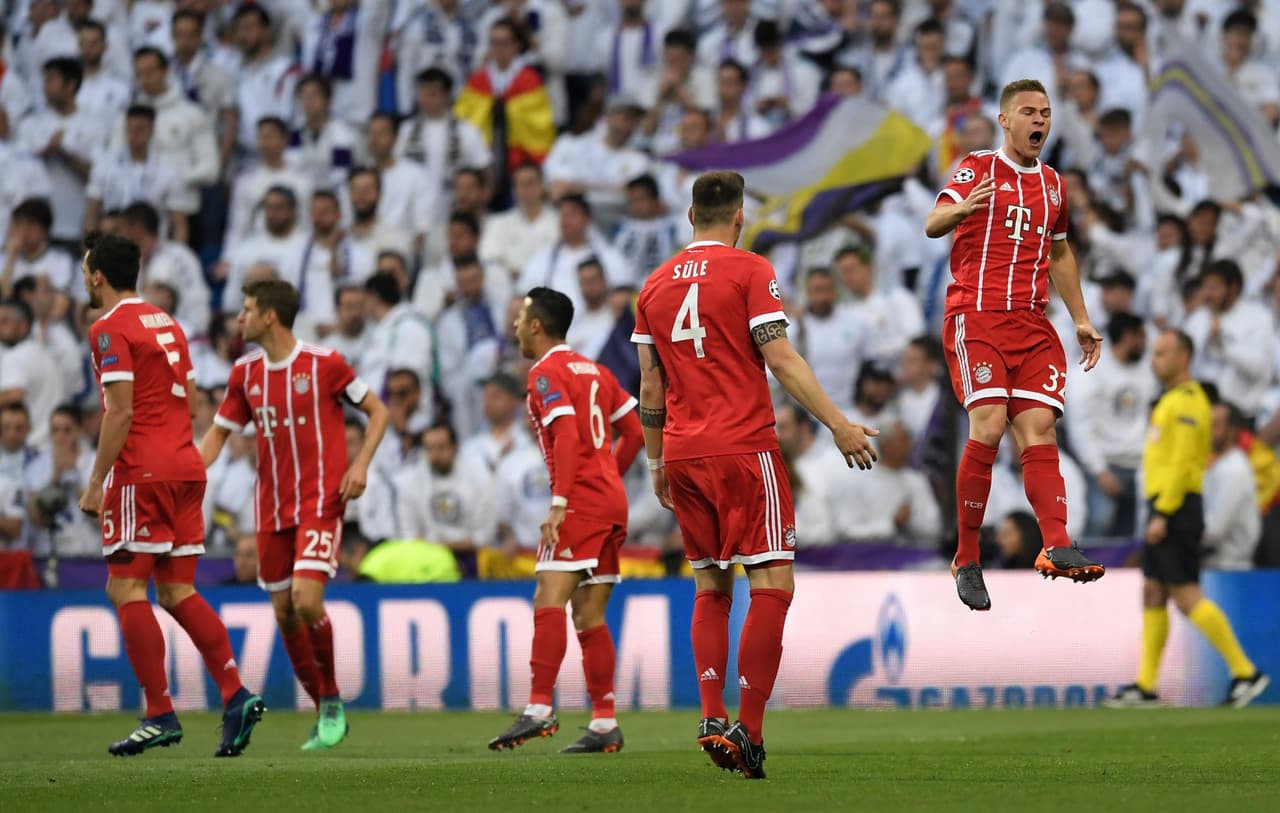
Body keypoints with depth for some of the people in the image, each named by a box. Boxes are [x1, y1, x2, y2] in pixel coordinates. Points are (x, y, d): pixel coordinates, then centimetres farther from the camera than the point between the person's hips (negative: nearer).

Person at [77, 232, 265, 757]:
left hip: (141, 472, -8)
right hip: (186, 467, 8)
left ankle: (160, 715, -9)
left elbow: (120, 412, -15)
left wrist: (96, 483, -12)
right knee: (177, 591, 10)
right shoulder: (166, 324, 18)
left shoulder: (110, 329, -8)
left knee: (126, 590, -4)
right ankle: (235, 696, -4)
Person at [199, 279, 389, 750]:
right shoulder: (245, 373, 7)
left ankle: (332, 701, 0)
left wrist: (360, 465, -11)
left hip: (321, 503, -6)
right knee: (285, 614, 5)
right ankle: (325, 712, 18)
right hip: (272, 510, 6)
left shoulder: (323, 363, -7)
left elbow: (377, 411, 2)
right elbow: (219, 433, 13)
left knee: (306, 600, -20)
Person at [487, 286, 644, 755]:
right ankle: (604, 725, 8)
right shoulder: (592, 370, 19)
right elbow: (634, 430, 19)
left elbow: (567, 436, -18)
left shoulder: (546, 373, -6)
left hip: (581, 500, -9)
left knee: (549, 599, -17)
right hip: (612, 501, 9)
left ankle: (539, 710, -29)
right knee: (589, 616, 10)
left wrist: (559, 502, -21)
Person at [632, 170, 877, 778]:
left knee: (710, 587, 13)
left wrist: (656, 462, 23)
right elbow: (781, 359, -11)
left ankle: (711, 717, -1)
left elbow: (650, 386, 15)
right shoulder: (749, 272, -4)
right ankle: (749, 729, -13)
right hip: (744, 448, -6)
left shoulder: (655, 286, 12)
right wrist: (838, 425, -9)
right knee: (772, 585, -4)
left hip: (682, 454, 6)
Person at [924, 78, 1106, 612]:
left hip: (1032, 324, 5)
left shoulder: (1052, 184, 19)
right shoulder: (978, 168, 2)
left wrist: (1080, 319, 25)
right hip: (976, 316, -5)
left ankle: (1057, 548, -21)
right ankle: (967, 559, -9)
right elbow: (932, 225, -12)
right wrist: (962, 208, -34)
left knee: (1039, 428, -9)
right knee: (989, 425, -18)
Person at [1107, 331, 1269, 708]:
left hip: (1176, 508, -10)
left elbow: (1181, 463, -20)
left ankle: (1245, 672, -9)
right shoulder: (1172, 399, 18)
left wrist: (1162, 514, -22)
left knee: (1187, 596, -11)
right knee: (1152, 595, 8)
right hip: (1164, 510, 10)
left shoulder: (1186, 401, -13)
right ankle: (1145, 685, 9)